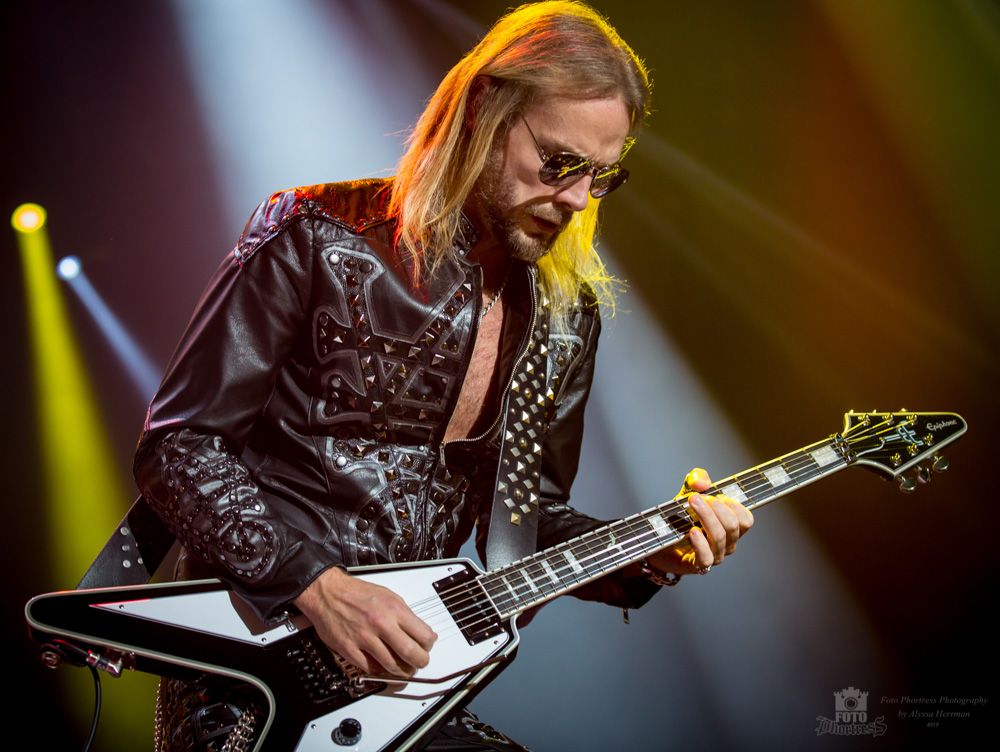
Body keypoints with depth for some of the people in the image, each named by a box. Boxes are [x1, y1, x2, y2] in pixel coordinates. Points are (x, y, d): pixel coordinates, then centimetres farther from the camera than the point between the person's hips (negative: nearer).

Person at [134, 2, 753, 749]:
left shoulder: (566, 318, 7)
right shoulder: (320, 238, -9)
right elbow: (176, 445, -8)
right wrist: (319, 587, -18)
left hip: (405, 661, 4)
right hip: (248, 657, -4)